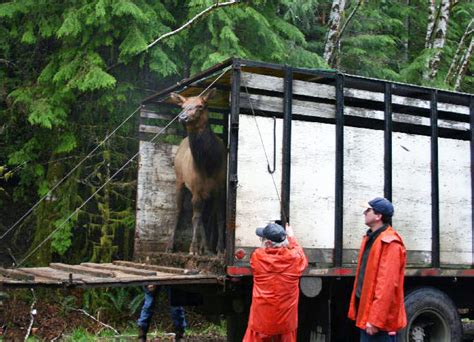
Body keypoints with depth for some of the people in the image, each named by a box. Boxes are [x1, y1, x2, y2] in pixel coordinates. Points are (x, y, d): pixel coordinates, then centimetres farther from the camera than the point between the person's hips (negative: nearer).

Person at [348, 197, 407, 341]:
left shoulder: (390, 243, -17)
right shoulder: (370, 238, 14)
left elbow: (387, 284, -23)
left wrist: (375, 319, -25)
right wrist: (363, 313, 17)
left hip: (380, 319, -10)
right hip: (366, 311, 10)